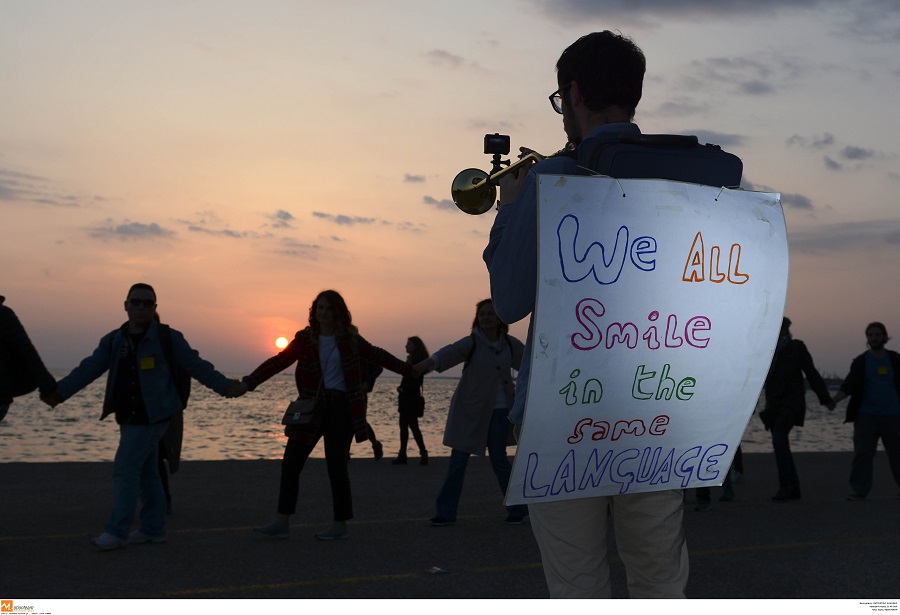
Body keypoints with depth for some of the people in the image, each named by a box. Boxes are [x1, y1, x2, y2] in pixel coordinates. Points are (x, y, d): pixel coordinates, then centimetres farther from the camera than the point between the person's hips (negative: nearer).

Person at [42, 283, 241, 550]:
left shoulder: (167, 338, -6)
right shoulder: (113, 341, 8)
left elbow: (196, 365, -4)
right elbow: (89, 369, 2)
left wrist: (223, 385, -10)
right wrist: (60, 392, -8)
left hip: (151, 416, -6)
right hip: (130, 418, 6)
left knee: (125, 469, -11)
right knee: (145, 472, 13)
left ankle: (117, 530, -5)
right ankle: (153, 528, 22)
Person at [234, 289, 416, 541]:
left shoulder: (349, 338, 2)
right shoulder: (305, 339, 3)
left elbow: (376, 355, 14)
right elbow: (278, 362, -2)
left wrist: (408, 369, 20)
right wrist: (248, 382, -11)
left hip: (342, 408, -2)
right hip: (313, 407, 3)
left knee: (336, 466, 0)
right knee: (291, 463, -1)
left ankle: (340, 525, 13)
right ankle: (282, 523, 7)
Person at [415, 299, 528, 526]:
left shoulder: (510, 344, 2)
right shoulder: (472, 342, -10)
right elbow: (451, 352, -30)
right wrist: (429, 362, -48)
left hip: (498, 410, 1)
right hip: (469, 409, -1)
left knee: (498, 458, -1)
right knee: (458, 460, 1)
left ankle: (519, 509, 14)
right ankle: (446, 512, 9)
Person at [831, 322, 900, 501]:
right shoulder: (861, 362, 1)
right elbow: (849, 385, -8)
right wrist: (834, 400, -23)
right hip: (867, 415, -1)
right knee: (862, 452, -7)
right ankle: (859, 490, -4)